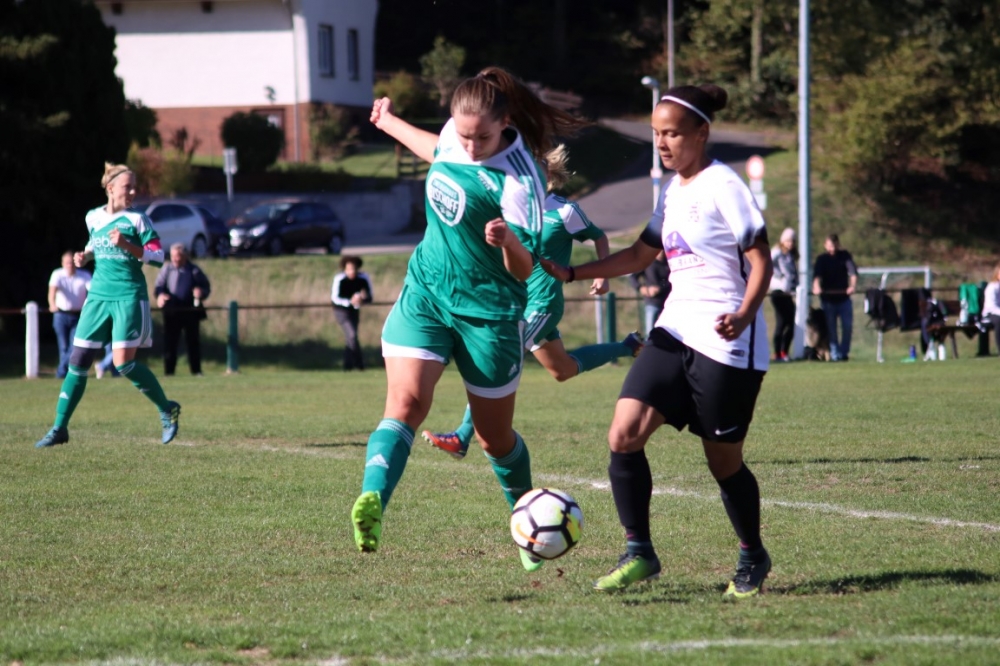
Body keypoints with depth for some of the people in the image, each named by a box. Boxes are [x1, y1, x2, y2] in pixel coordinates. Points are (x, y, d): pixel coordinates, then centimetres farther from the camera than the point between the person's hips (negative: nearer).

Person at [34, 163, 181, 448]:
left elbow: (158, 256, -7)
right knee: (77, 362, 0)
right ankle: (59, 429, 6)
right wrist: (85, 256, 6)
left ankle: (167, 410, 9)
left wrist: (127, 245, -20)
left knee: (124, 364, -12)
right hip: (98, 296, 5)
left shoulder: (136, 219, -5)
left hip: (129, 297, -4)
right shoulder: (93, 218, 8)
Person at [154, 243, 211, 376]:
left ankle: (196, 370, 12)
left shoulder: (194, 270, 4)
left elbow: (207, 287, 7)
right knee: (170, 342, -1)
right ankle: (168, 371, 5)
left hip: (191, 311, -1)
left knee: (193, 342, 4)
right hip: (171, 312, 1)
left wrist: (201, 293, -17)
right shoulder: (166, 269, 8)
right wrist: (160, 295, -18)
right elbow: (158, 286, 5)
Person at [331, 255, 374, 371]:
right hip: (341, 309, -4)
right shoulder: (339, 279, -24)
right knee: (352, 335, -18)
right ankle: (359, 363, -13)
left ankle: (348, 365, 23)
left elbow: (369, 298, -9)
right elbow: (335, 298, -21)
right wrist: (350, 302, -34)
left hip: (354, 310, 4)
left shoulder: (364, 278, -15)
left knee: (350, 337, 11)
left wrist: (364, 297, -33)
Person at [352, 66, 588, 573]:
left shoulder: (517, 180, -21)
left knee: (494, 437, 10)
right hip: (425, 292, 4)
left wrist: (507, 241, -44)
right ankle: (372, 503, -37)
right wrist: (390, 123, 39)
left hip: (488, 311, -4)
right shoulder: (456, 137, -3)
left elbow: (525, 270, -21)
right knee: (406, 402, -19)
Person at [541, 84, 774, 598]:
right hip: (676, 330, 7)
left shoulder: (723, 187, -10)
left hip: (726, 343, -7)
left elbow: (761, 260, -13)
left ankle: (752, 558, 25)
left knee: (724, 461, 2)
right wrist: (572, 273, 15)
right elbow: (640, 255, 24)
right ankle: (638, 553, -1)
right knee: (623, 436, -8)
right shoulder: (673, 192, 14)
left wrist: (743, 315, -29)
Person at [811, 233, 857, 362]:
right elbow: (817, 274, -17)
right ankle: (835, 354, 3)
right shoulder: (821, 259, 0)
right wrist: (816, 286, -40)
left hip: (844, 297, 1)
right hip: (828, 298, -1)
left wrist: (853, 285, -35)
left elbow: (852, 270, -14)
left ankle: (844, 352, 11)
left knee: (847, 326, -1)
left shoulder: (845, 256, 2)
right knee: (831, 328, -1)